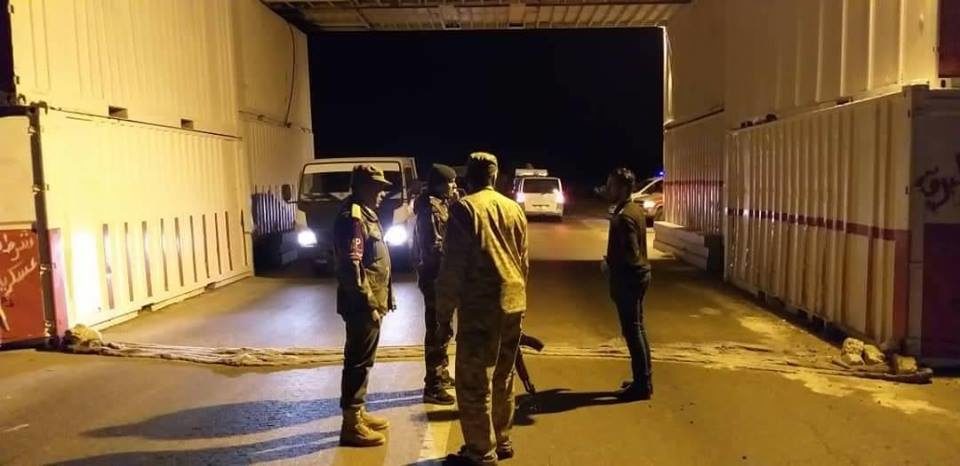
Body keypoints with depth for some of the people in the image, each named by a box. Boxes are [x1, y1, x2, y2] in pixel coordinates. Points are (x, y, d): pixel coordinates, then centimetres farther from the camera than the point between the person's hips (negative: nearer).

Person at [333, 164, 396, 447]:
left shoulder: (365, 214, 15)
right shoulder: (352, 218, -17)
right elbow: (350, 266, -24)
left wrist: (381, 298, 21)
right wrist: (368, 304, -22)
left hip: (370, 302, 10)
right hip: (361, 305, -10)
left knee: (363, 360, 17)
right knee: (358, 361, -3)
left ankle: (358, 413, 29)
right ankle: (352, 424, 6)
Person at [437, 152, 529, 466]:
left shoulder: (464, 208, -9)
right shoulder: (514, 208, 11)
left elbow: (453, 265, -12)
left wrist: (444, 310, -6)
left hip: (481, 307, -7)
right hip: (512, 304, 7)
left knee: (474, 383, 1)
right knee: (503, 377, 18)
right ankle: (501, 441, 28)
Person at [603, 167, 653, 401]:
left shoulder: (623, 217, -21)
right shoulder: (636, 209, 11)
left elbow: (630, 254, -25)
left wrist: (609, 264, -12)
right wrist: (612, 261, 15)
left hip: (628, 277, -10)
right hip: (638, 274, 10)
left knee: (632, 331, -2)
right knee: (637, 329, 16)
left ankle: (642, 385, 6)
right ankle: (644, 380, 25)